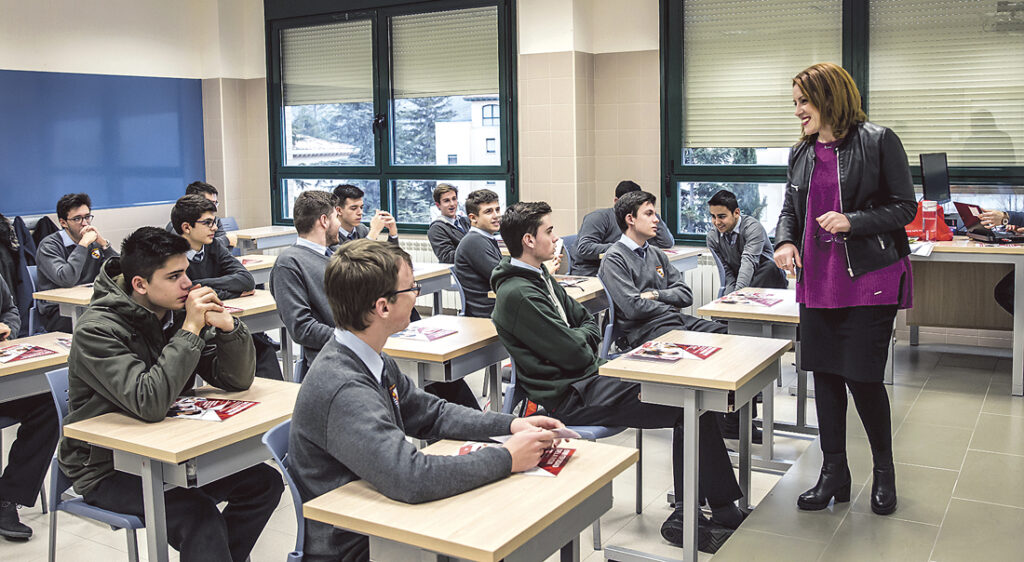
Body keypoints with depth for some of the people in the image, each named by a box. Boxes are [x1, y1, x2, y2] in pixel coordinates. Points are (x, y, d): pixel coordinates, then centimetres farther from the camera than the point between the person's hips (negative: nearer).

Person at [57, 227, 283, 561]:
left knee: (263, 482, -3)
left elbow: (237, 381, -2)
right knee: (199, 515, -28)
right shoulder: (97, 330, -20)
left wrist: (227, 326, -20)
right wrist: (190, 330, -30)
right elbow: (150, 404, -34)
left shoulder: (177, 311, -2)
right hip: (106, 468, -7)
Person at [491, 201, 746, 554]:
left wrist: (577, 338, -4)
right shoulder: (517, 294, -18)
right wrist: (581, 340, 2)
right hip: (569, 398, -10)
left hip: (586, 378, 10)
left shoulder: (541, 277, 15)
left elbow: (589, 322, 17)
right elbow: (572, 353, -20)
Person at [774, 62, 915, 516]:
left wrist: (852, 222, -20)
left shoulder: (878, 142, -7)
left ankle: (884, 470, 24)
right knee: (825, 374, 10)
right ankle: (834, 474, 24)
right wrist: (785, 241, -3)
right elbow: (790, 208, 17)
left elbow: (904, 208, -6)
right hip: (818, 282, 6)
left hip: (869, 280, -6)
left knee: (862, 376, -2)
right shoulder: (801, 153, 11)